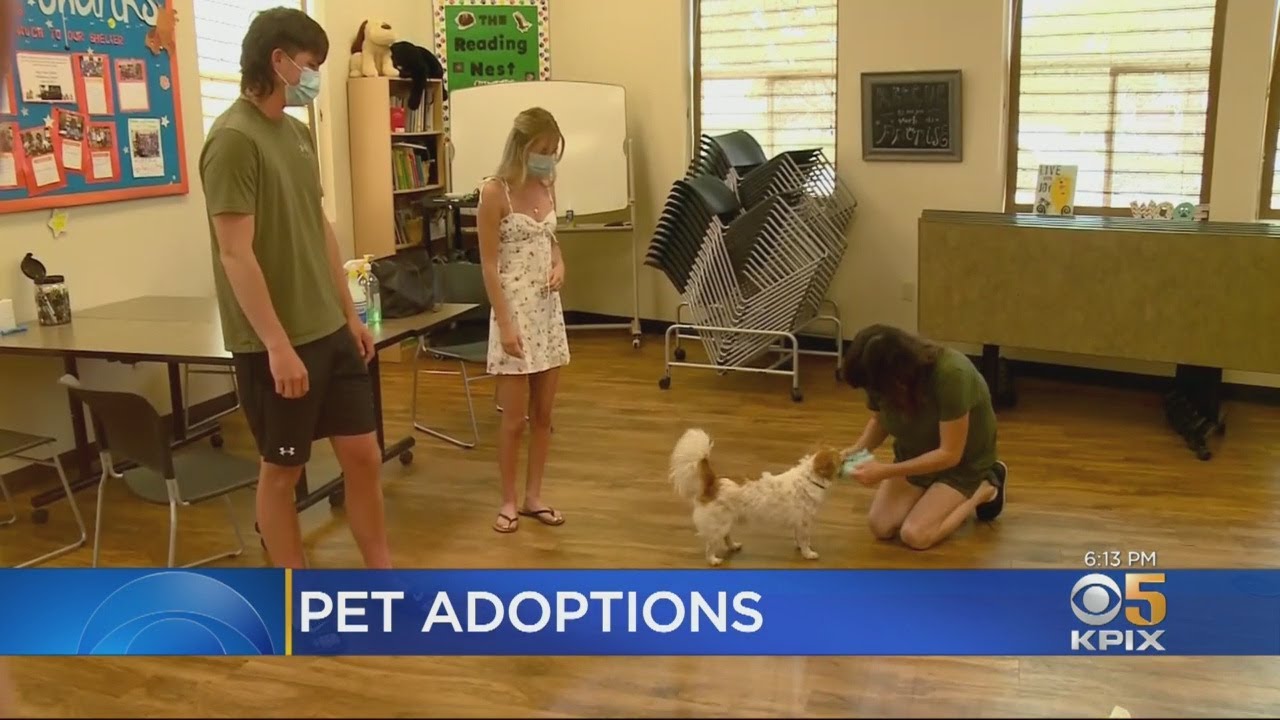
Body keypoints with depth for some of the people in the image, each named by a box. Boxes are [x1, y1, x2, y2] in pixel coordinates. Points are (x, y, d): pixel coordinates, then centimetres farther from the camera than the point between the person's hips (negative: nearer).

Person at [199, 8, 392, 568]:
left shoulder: (297, 133, 10)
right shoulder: (234, 139, -15)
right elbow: (236, 254, -19)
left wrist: (350, 314, 17)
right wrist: (278, 345, -22)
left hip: (328, 330, 8)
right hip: (274, 343, -8)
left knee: (364, 456, 11)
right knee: (282, 470, 7)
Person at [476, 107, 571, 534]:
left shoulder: (547, 187, 7)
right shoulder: (495, 193, -12)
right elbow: (489, 265, -13)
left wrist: (559, 265, -1)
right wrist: (505, 323, -18)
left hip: (549, 309, 7)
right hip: (515, 310, -6)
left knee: (543, 414, 11)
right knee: (515, 418, 1)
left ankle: (534, 496, 23)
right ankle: (509, 501, 16)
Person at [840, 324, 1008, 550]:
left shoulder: (951, 375, -37)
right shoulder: (881, 375, -21)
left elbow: (950, 454, -30)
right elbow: (879, 420, 0)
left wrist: (886, 471, -33)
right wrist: (858, 449, -21)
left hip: (962, 461, -5)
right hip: (915, 453, 5)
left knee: (914, 535, -17)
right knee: (881, 527, -11)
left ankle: (985, 490, 4)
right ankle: (932, 492, 14)